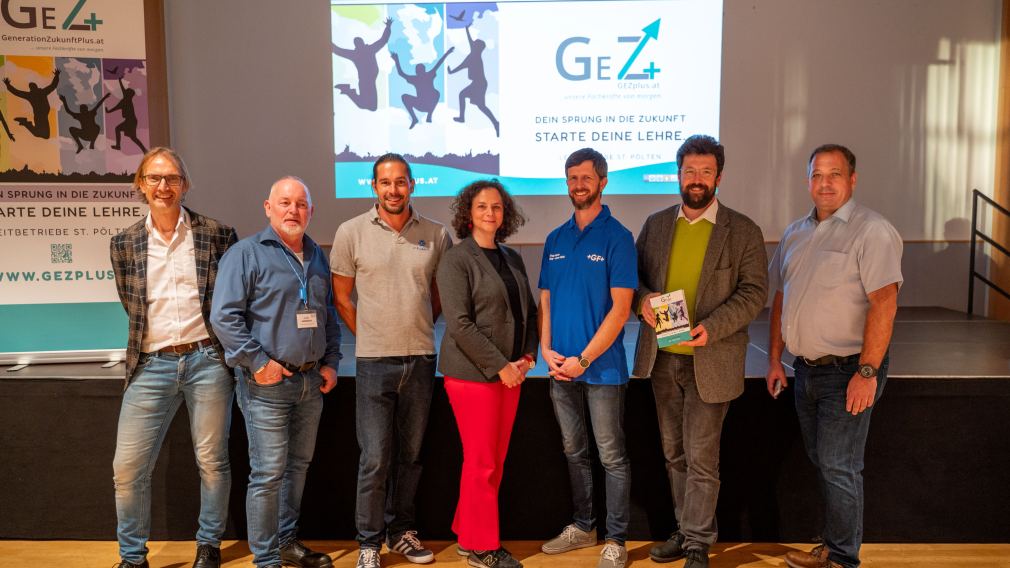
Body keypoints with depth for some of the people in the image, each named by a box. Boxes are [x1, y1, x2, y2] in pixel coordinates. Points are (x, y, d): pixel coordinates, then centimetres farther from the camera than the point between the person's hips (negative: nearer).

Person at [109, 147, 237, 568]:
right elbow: (131, 305, 17)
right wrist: (151, 339, 13)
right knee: (127, 468, 2)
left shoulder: (217, 234, 0)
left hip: (207, 360, -2)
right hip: (152, 364, 2)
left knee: (212, 461, 7)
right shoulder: (124, 244, 7)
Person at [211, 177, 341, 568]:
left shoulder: (317, 257, 14)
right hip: (267, 383, -6)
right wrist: (257, 362, -16)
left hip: (312, 382, 6)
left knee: (298, 466, 16)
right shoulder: (247, 253, -6)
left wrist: (330, 361, 10)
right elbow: (224, 316, -12)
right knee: (268, 473, -3)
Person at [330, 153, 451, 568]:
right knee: (375, 458, 2)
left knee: (410, 453, 14)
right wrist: (369, 337, 5)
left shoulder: (436, 235, 2)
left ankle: (401, 531, 30)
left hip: (421, 359, 3)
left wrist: (418, 330, 9)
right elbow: (341, 297, 5)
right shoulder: (351, 233, -2)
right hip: (374, 362, -2)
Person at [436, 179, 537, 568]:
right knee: (482, 463, 0)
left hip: (510, 372, 7)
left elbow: (529, 310, 17)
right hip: (473, 374, -6)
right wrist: (499, 365, -16)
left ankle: (467, 532, 27)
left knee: (496, 460, 11)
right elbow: (460, 324, -15)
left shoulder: (512, 259, 12)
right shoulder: (456, 260, -8)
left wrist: (527, 356, 2)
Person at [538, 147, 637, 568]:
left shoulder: (617, 237, -8)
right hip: (561, 369, 6)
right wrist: (547, 350, -4)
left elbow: (620, 309, -13)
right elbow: (546, 300, 11)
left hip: (602, 367, -5)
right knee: (574, 453, 17)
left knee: (612, 457, 4)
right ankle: (582, 527, 33)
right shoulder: (556, 239, 9)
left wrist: (583, 359, -16)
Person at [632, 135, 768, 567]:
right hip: (662, 357, 4)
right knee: (674, 454, 15)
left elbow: (754, 291, -6)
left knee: (701, 458, 1)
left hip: (709, 361, -4)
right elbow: (635, 275, 12)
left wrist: (712, 327, -20)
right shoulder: (656, 224, 8)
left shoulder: (743, 231, -3)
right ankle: (686, 529, 31)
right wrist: (642, 299, -11)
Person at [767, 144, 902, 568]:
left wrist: (867, 372, -23)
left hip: (848, 370, -7)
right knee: (823, 463, 16)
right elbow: (780, 298, 15)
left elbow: (884, 305, -19)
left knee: (839, 467, -1)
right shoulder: (795, 233, 11)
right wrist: (775, 360, 12)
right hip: (805, 369, 7)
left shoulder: (871, 231, -12)